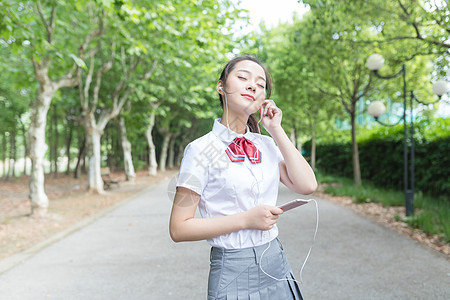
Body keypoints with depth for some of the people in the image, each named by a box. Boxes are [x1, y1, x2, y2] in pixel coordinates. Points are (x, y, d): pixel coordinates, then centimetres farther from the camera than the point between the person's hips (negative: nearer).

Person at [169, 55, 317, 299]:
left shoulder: (266, 144, 6)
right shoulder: (202, 150, -11)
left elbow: (307, 185, -7)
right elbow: (179, 228, -12)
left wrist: (276, 130, -4)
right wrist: (246, 219, -19)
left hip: (276, 265, 5)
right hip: (233, 272, -5)